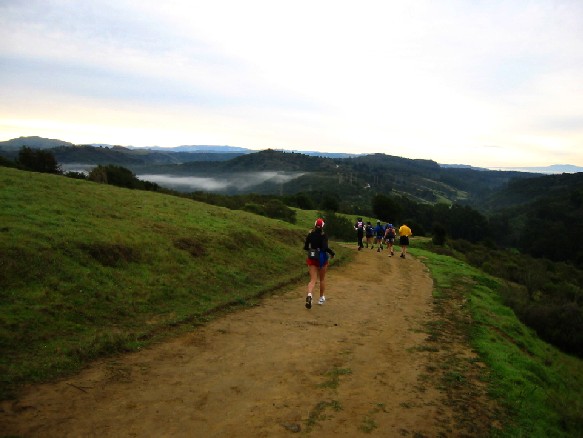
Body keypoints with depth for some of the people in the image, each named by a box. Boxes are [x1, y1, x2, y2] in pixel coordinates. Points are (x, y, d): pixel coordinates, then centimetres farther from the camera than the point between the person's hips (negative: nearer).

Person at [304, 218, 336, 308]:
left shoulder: (310, 234, 0)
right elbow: (325, 247, -23)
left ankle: (309, 295, -28)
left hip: (311, 258, 2)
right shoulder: (323, 235, -11)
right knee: (322, 279, 19)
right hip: (322, 258, -2)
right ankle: (321, 298, 31)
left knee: (313, 280, 1)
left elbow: (305, 247, 3)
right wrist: (332, 253, -6)